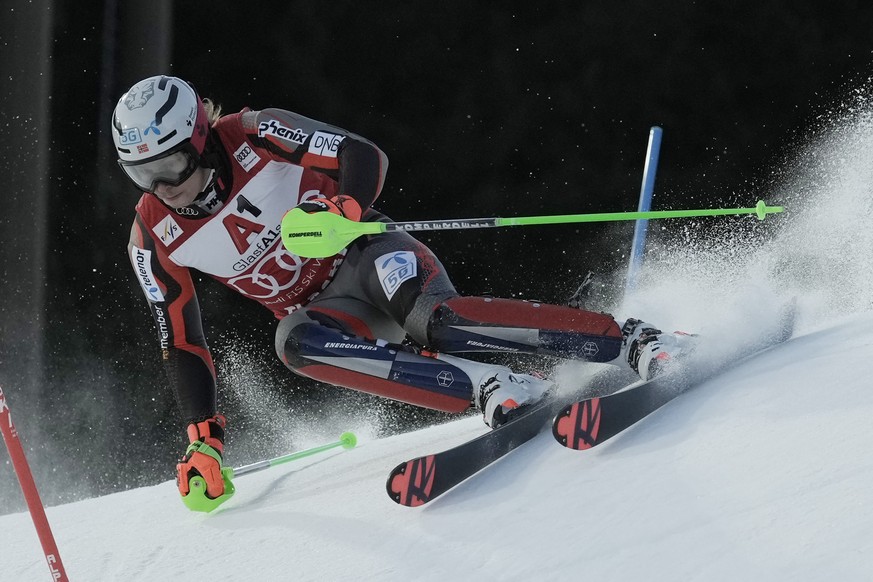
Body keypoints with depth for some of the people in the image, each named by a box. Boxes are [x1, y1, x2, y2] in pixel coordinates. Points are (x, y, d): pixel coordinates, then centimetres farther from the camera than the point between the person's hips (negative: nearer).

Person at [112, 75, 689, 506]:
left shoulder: (253, 136, -15)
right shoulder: (154, 239, -6)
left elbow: (365, 156, -18)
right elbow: (182, 346, 0)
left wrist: (344, 208, -40)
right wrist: (204, 440, -8)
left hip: (368, 254, -3)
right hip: (325, 310, 3)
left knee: (429, 320, -35)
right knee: (294, 342, -32)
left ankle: (636, 342, -33)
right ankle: (489, 389, -35)